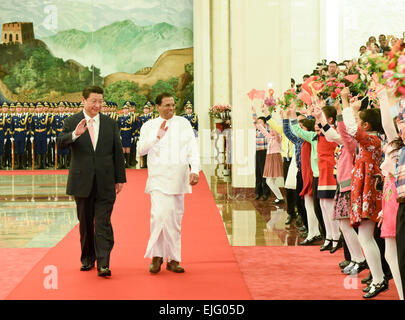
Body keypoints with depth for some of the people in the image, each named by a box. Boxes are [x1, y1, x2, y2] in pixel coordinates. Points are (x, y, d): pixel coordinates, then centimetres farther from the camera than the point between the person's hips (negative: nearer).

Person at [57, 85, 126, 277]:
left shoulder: (111, 124, 7)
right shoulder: (72, 122, 2)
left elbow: (118, 152, 9)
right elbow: (60, 143, -14)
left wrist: (120, 179, 6)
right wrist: (75, 134, -34)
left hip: (105, 183, 0)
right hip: (82, 182, 0)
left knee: (103, 223, -6)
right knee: (85, 223, 11)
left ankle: (103, 264, -9)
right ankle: (88, 259, 25)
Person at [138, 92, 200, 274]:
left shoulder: (183, 123, 9)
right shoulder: (149, 126, 7)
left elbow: (193, 148, 4)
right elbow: (141, 150, -3)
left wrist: (195, 170, -9)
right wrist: (157, 136, -16)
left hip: (179, 179, 2)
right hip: (158, 178, -2)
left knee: (176, 219, 7)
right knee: (159, 215, -17)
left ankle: (173, 259, 15)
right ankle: (157, 256, -3)